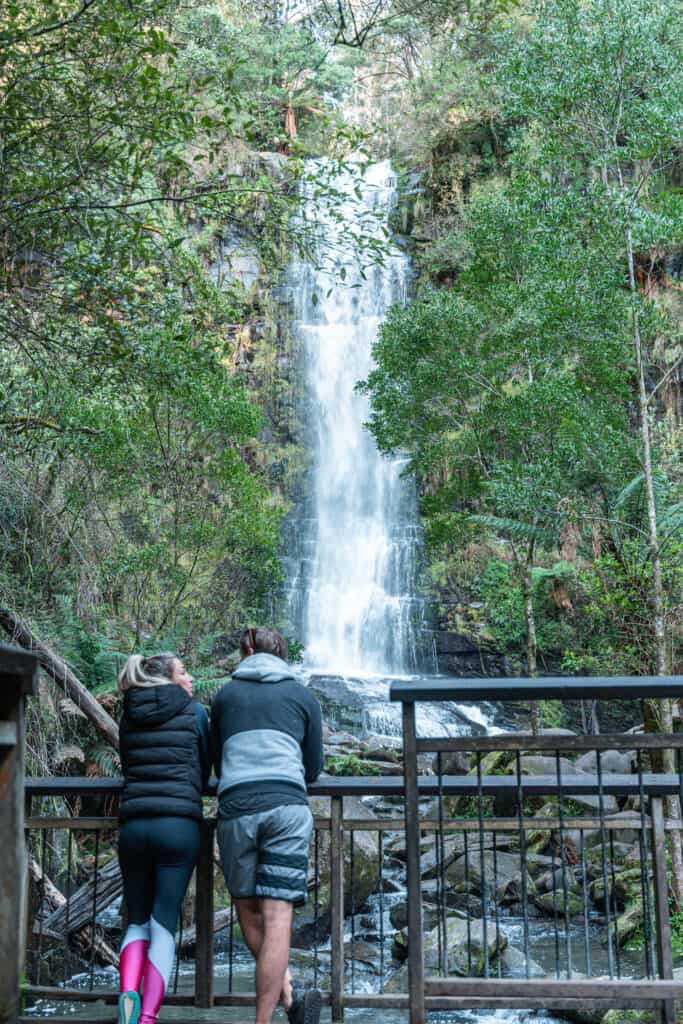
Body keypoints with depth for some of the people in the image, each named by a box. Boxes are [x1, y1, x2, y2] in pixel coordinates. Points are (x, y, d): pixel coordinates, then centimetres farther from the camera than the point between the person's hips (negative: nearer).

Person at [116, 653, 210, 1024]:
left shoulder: (129, 717, 14)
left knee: (137, 922, 14)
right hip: (179, 824, -3)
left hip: (133, 824, 3)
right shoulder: (194, 711, 5)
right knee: (164, 926, 0)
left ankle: (128, 993, -10)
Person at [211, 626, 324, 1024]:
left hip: (236, 810, 1)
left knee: (249, 912, 13)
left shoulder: (225, 696, 16)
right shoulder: (303, 696, 14)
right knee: (276, 918, -2)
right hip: (287, 809, -1)